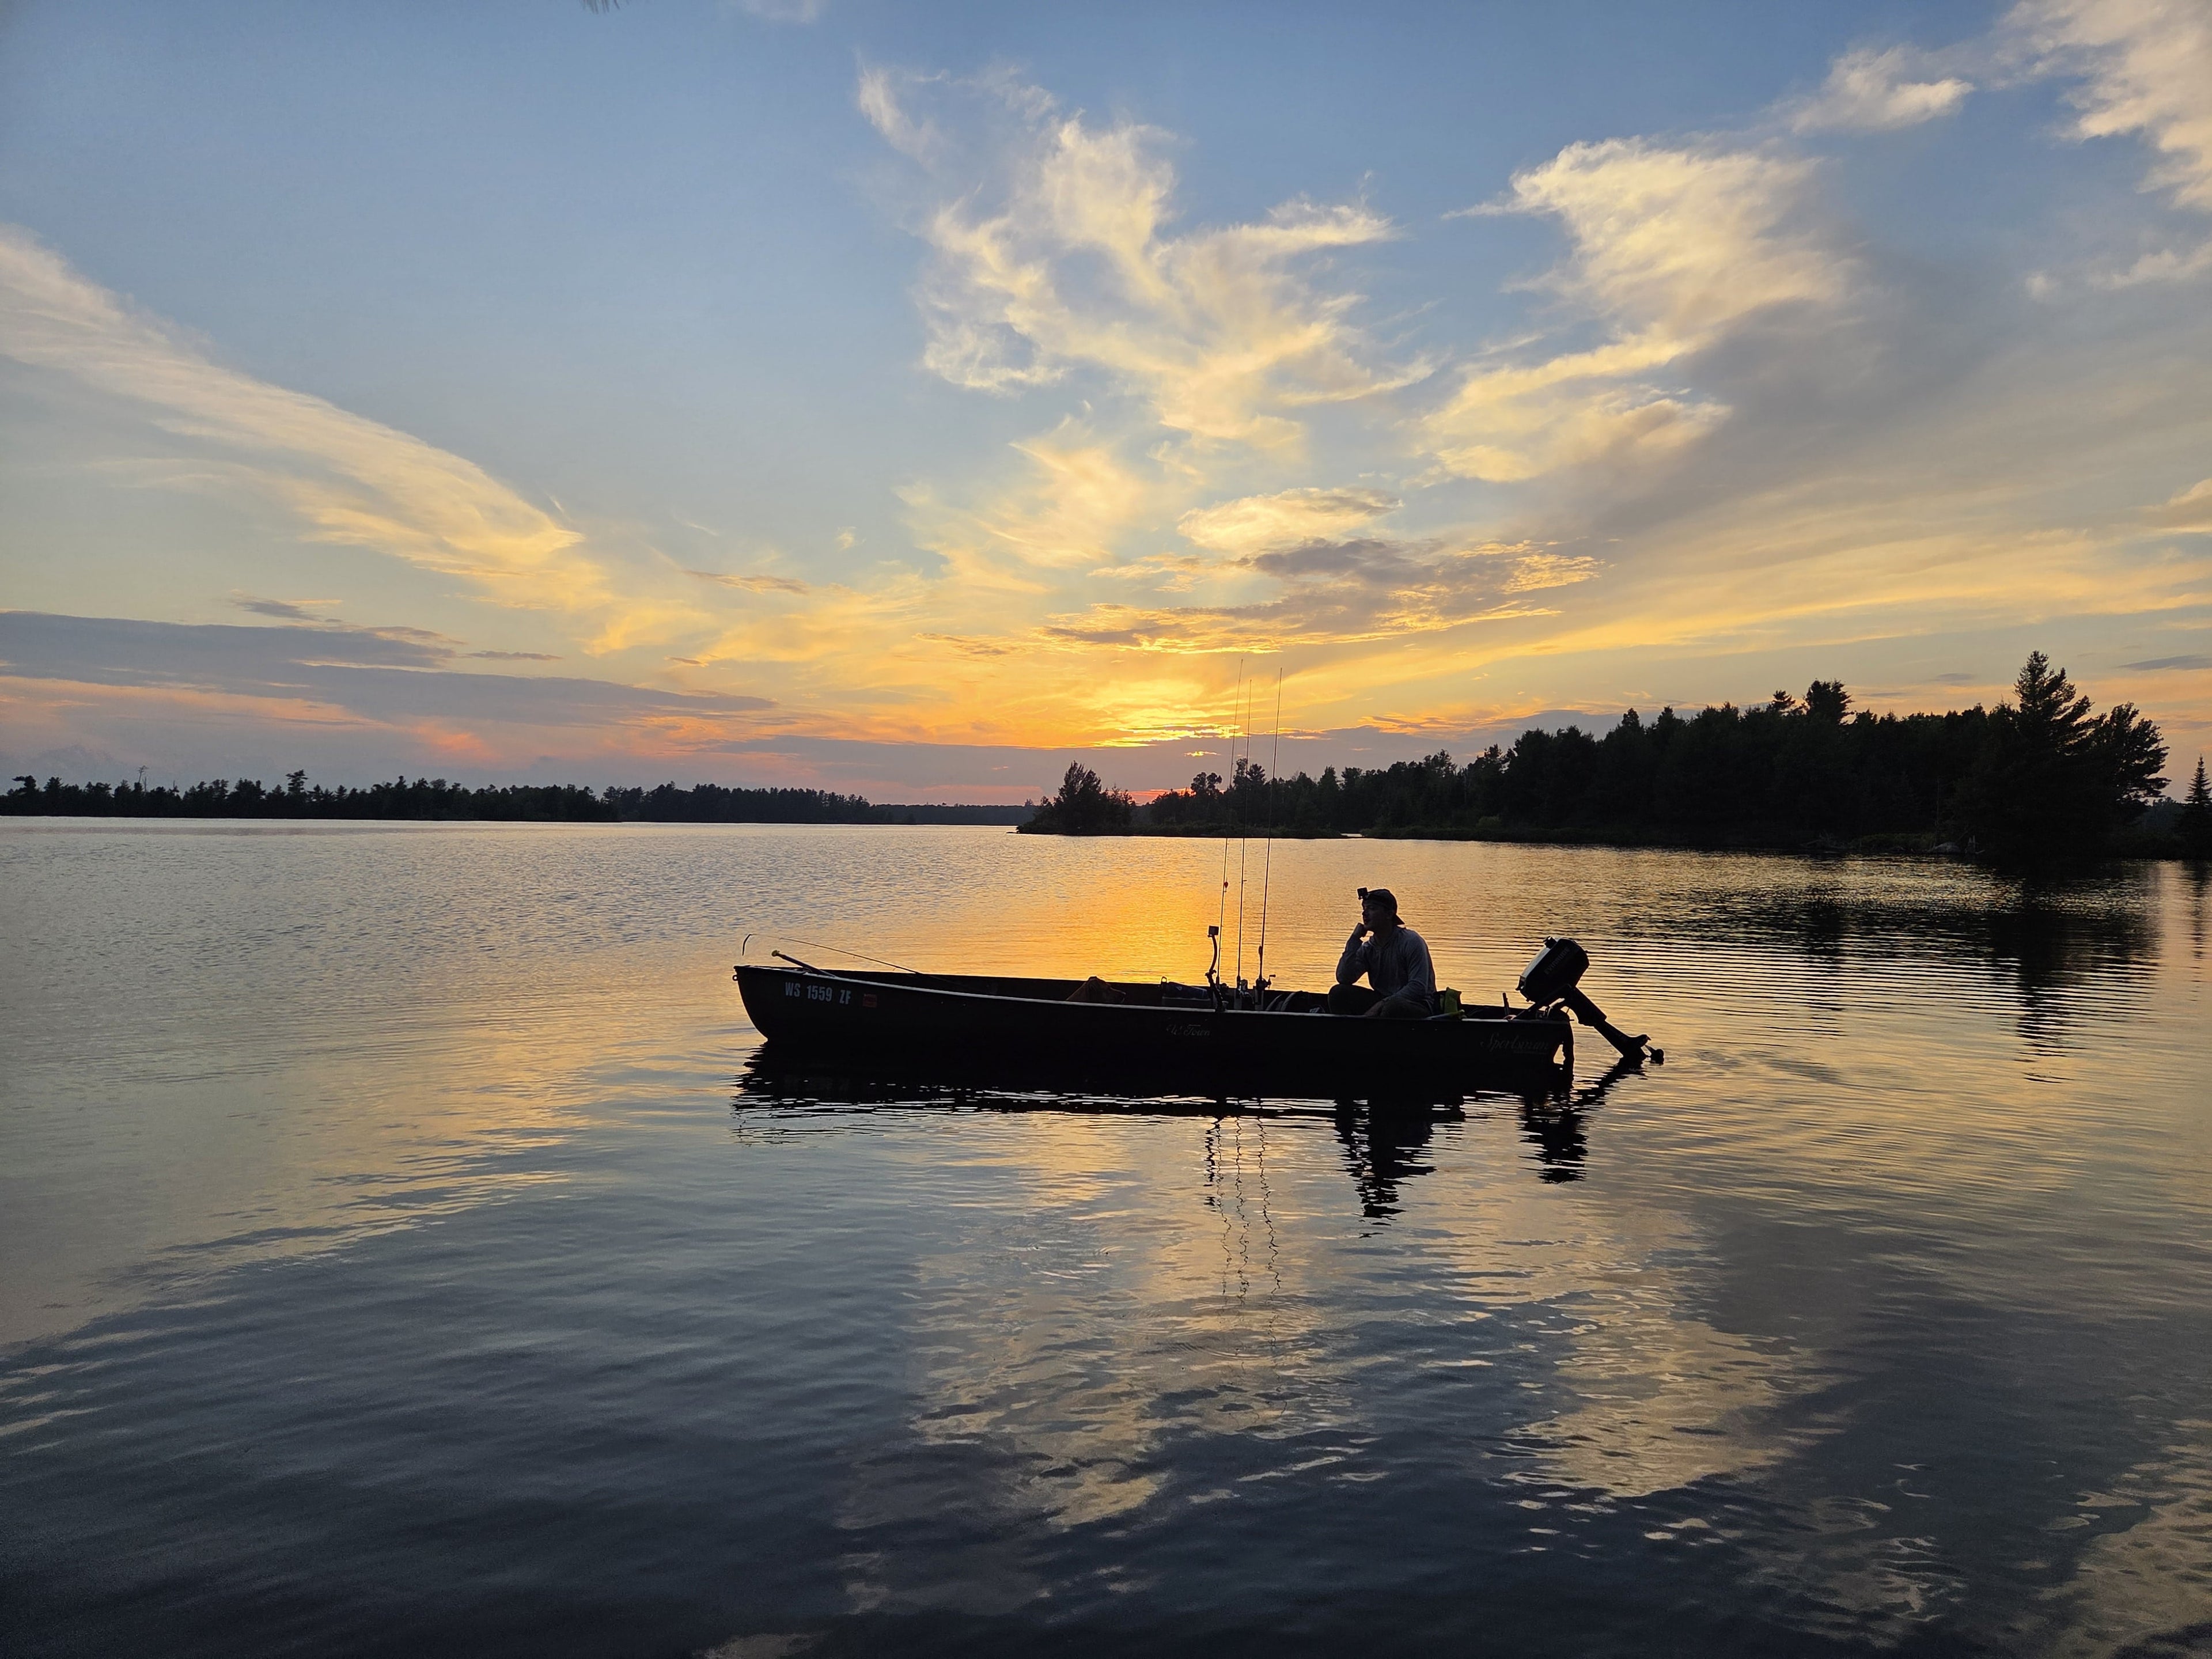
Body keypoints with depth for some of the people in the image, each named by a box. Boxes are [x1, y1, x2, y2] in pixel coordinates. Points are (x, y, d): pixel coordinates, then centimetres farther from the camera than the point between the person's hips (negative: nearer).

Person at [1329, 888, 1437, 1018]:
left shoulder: (1411, 942, -12)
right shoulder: (1367, 948, 6)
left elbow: (1418, 988, -20)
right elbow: (1344, 979, -7)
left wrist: (1382, 1005, -28)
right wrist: (1355, 939, -8)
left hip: (1417, 1004, -6)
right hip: (1383, 1003, 6)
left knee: (1393, 1006, -41)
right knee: (1338, 993, -12)